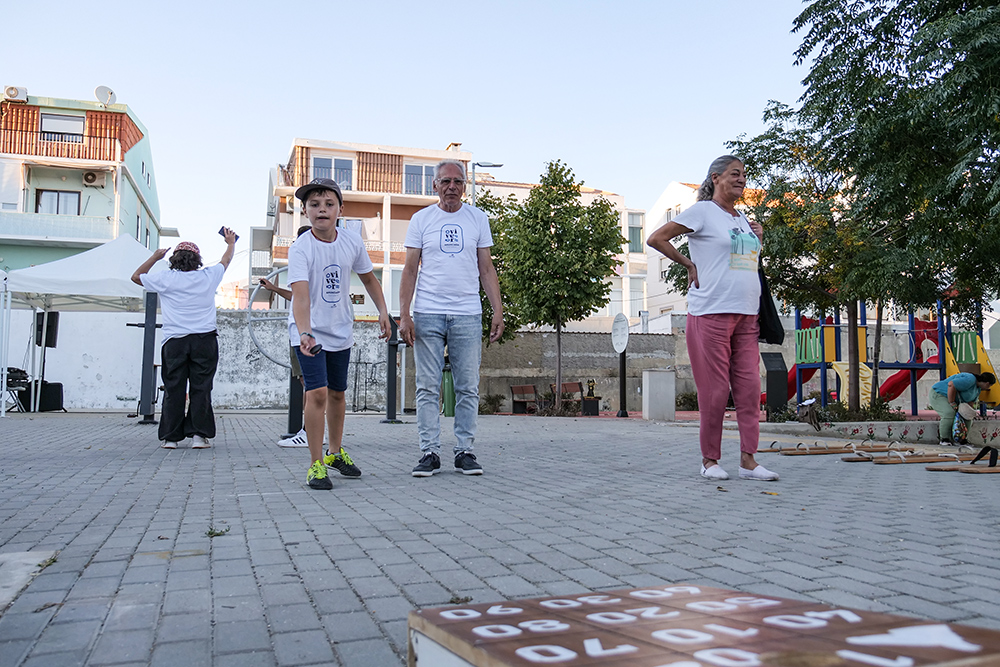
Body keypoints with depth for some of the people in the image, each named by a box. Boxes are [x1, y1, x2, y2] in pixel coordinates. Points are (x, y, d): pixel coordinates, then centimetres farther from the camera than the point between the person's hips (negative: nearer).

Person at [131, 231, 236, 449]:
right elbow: (225, 261, 26)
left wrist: (155, 257, 28)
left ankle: (170, 437, 8)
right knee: (201, 388, 3)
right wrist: (231, 242, 43)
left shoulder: (165, 279, 2)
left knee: (173, 389, 5)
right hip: (205, 340, 0)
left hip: (174, 342, 0)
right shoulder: (208, 276, 5)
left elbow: (136, 276, 20)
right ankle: (199, 435, 1)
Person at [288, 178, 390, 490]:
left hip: (341, 331, 5)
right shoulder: (300, 248, -20)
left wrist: (382, 311, 0)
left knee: (337, 393, 17)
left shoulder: (352, 241, -6)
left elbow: (368, 278, 11)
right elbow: (300, 294, -33)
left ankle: (335, 451, 38)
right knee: (317, 393, -16)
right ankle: (316, 464, -3)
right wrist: (305, 333, -47)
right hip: (310, 333, -5)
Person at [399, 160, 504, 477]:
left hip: (468, 315, 1)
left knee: (468, 388, 2)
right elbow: (410, 270, 6)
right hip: (428, 314, -1)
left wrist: (498, 311, 2)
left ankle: (465, 451, 10)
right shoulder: (421, 219, 8)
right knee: (428, 388, 0)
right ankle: (429, 452, 7)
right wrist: (404, 315, -4)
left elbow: (486, 269, 11)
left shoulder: (477, 218, 11)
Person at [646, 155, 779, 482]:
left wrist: (758, 241, 14)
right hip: (711, 313, -7)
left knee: (750, 387, 2)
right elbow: (655, 239, -6)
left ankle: (748, 460, 6)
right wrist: (689, 265, -5)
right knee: (715, 390, -4)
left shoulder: (742, 219, 20)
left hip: (746, 314, 7)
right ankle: (710, 460, 8)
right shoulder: (702, 211, -1)